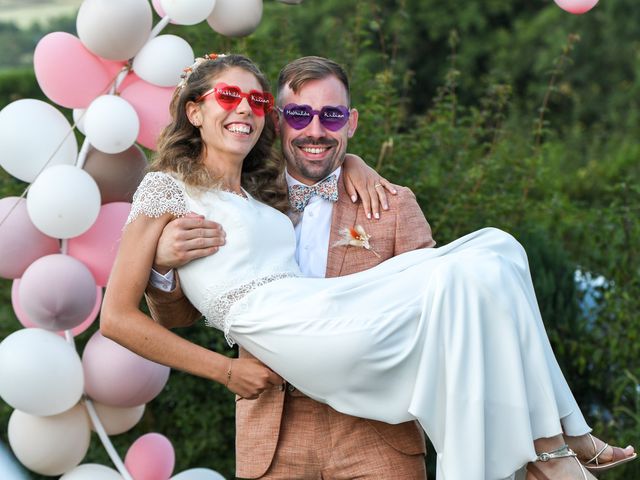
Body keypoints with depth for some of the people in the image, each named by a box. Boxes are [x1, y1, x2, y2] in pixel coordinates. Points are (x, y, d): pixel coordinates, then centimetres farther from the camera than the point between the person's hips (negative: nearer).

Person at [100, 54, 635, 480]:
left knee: (496, 244, -2)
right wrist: (225, 370, -3)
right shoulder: (167, 188, 7)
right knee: (473, 273, -20)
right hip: (292, 332, -8)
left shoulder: (262, 193, 28)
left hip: (331, 307, 9)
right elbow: (118, 316, 1)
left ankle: (558, 429, -10)